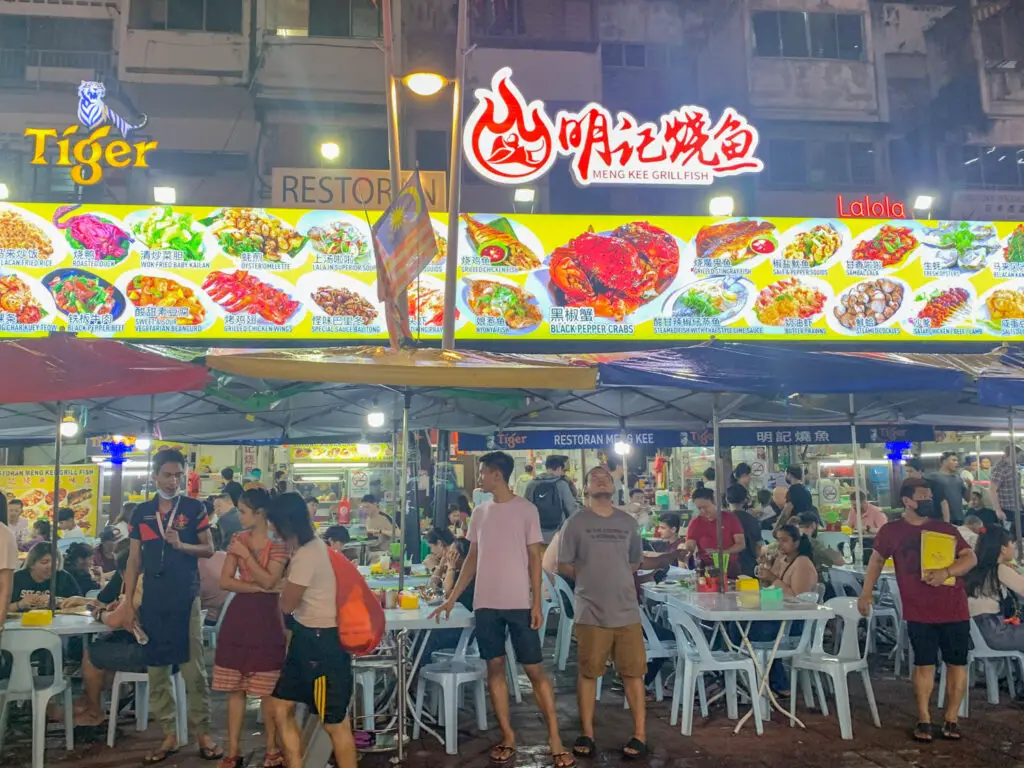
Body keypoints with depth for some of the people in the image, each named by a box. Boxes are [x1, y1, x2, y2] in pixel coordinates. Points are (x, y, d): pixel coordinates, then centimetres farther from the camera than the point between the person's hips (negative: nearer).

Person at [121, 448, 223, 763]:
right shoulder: (141, 512, 8)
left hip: (186, 599, -3)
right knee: (156, 669, 7)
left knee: (193, 668, -2)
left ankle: (202, 733, 8)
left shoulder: (194, 508, 1)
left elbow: (209, 549, 1)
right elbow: (134, 560, 10)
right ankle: (169, 735, 17)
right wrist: (128, 602, 4)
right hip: (152, 600, 3)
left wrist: (181, 545, -17)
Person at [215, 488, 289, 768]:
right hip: (238, 616, 5)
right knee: (234, 688, 8)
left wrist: (246, 555, -14)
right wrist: (256, 587, -12)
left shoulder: (278, 543, -8)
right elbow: (225, 581, 1)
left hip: (266, 618, -4)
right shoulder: (238, 539, 6)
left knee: (267, 690, 2)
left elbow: (269, 581, -16)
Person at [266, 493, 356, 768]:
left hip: (321, 641, -10)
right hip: (307, 637, 10)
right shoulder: (310, 545, 8)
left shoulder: (306, 555, -23)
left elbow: (287, 604, -10)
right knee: (280, 707, 14)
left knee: (335, 723, -1)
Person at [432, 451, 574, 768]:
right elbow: (472, 559, 14)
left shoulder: (526, 510, -3)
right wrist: (452, 598, 10)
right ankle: (507, 736, 17)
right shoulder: (480, 513, 10)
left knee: (535, 669, -1)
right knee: (495, 667, 7)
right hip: (485, 604, 5)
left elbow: (534, 558, -3)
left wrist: (536, 603, -9)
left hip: (519, 604, -4)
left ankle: (554, 737, 7)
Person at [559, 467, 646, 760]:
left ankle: (640, 736, 11)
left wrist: (615, 577, 6)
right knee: (588, 672, 5)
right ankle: (587, 735, 15)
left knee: (633, 672, 3)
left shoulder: (627, 522, 10)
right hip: (591, 612, -3)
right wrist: (588, 579, -2)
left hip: (627, 610, 3)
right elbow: (563, 565, 3)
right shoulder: (577, 522, -1)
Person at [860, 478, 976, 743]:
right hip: (919, 612, -2)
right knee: (924, 664, 2)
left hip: (955, 610, 2)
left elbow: (971, 557, -2)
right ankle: (924, 719, 13)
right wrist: (866, 593, 7)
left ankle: (951, 719, 16)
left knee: (957, 663, 5)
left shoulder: (946, 529, 4)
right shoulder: (891, 531, 0)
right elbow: (877, 559, 12)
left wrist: (946, 572, -20)